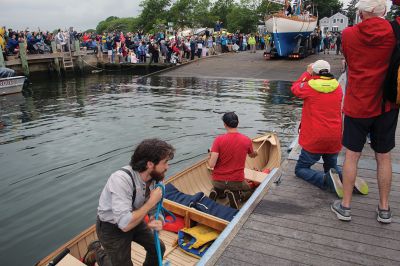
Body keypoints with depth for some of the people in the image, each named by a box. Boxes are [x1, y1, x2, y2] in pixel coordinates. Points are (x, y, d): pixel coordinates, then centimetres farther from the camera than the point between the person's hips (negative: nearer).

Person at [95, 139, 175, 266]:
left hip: (133, 220, 6)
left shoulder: (154, 178, -15)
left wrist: (154, 221, -24)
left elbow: (151, 210, -2)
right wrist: (152, 201, -31)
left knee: (158, 249, 13)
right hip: (112, 228, -6)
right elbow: (125, 224, -39)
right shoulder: (121, 179, -37)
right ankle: (98, 253, 28)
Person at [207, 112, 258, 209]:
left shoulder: (219, 139, -15)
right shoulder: (247, 140, -8)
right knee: (248, 191, 31)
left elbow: (211, 165, -20)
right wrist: (255, 153, 43)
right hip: (237, 182, -2)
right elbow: (252, 155, 17)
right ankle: (236, 195, -1)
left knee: (220, 190, 38)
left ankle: (217, 192, 5)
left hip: (218, 181, 2)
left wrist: (210, 157, 5)